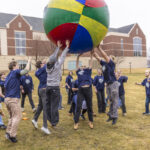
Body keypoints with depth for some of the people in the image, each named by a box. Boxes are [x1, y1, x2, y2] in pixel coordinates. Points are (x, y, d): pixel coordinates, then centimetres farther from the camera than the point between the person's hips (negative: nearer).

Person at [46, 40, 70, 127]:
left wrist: (58, 47, 22)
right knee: (54, 105, 0)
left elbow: (54, 56, 15)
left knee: (48, 105, 12)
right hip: (55, 87, -6)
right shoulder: (57, 66, -11)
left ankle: (49, 120, 24)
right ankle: (54, 122, 6)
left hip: (47, 87, 6)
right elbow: (63, 56, -2)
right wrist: (67, 46, 8)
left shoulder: (48, 66, 4)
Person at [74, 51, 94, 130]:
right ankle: (76, 123, 6)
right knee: (78, 106, -2)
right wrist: (78, 57, 24)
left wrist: (91, 55, 20)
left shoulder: (88, 71, 12)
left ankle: (91, 122, 23)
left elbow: (91, 63, 15)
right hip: (80, 90, 0)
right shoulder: (78, 71, 13)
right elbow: (77, 64, 22)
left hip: (88, 90, 0)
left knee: (89, 106, 9)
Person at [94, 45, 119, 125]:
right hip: (108, 84, 7)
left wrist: (99, 48, -17)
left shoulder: (112, 64, -8)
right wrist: (94, 50, 6)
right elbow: (97, 57, 13)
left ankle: (114, 116, 0)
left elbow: (105, 55, -18)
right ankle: (111, 115, 21)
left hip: (113, 84, -7)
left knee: (114, 101, -4)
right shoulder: (104, 63, 10)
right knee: (111, 101, 13)